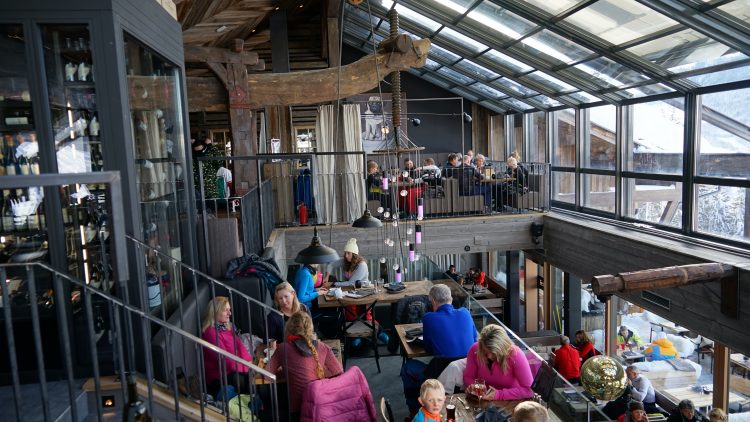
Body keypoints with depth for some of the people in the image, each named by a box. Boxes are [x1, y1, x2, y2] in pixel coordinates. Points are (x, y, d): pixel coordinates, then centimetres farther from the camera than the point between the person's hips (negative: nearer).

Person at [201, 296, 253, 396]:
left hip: (234, 370, 8)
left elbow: (240, 347, 8)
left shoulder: (227, 327, 14)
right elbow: (225, 359, -18)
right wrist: (247, 368, -16)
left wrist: (250, 363, -8)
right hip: (220, 378, -8)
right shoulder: (211, 332, -13)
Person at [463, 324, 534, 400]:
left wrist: (499, 394, -25)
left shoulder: (515, 354, -21)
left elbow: (528, 389, -20)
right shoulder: (475, 350, -13)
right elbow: (468, 377, 2)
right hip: (483, 402, 2)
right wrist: (473, 387, -18)